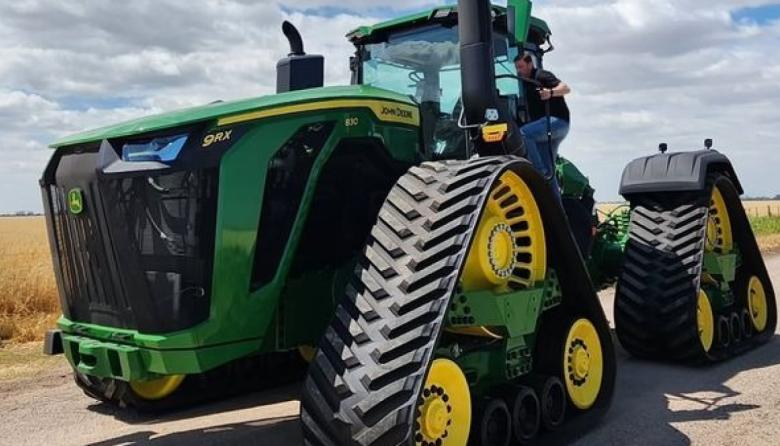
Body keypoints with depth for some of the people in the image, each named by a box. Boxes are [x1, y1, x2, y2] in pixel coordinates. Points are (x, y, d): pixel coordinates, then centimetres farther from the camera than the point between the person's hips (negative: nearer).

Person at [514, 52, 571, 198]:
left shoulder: (541, 76, -6)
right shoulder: (525, 83, 18)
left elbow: (566, 88, -21)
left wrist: (551, 92, -39)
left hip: (557, 121, -9)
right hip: (545, 124, 9)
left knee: (522, 133, -30)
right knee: (548, 170, 6)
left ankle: (541, 170, -23)